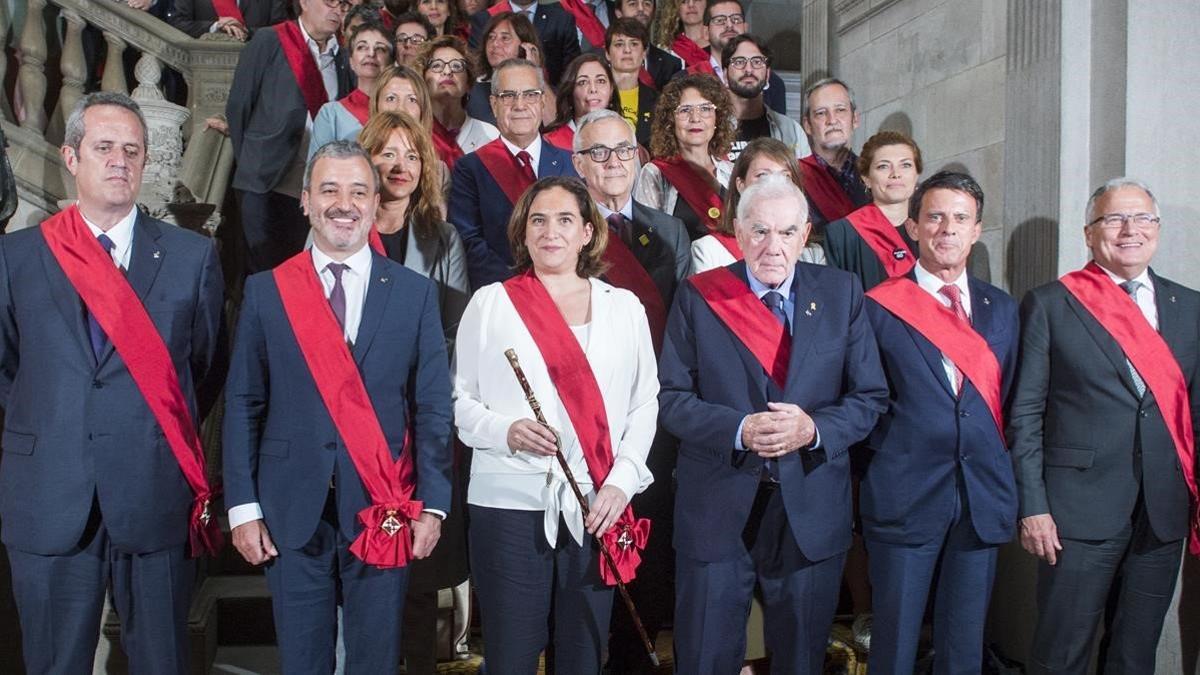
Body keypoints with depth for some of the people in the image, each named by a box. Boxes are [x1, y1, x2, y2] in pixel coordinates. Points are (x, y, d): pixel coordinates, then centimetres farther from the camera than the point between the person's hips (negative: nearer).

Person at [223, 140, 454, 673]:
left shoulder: (415, 293, 2)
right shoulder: (266, 291, 3)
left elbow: (432, 407, 0)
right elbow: (243, 405, 3)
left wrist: (432, 504, -5)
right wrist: (242, 507, -2)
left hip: (384, 512, 0)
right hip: (292, 511, 1)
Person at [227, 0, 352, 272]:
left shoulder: (341, 57, 10)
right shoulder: (268, 42, -1)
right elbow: (237, 106, 2)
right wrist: (249, 162, 5)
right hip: (265, 182, -3)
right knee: (263, 270, 2)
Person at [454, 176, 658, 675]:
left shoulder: (624, 307, 9)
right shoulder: (490, 302, 5)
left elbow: (645, 403, 7)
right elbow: (459, 398, 5)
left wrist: (621, 482, -5)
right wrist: (505, 431, -14)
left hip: (598, 511, 2)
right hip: (510, 505, -1)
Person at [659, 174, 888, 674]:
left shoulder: (842, 294, 2)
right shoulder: (698, 296, -2)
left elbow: (870, 398, 1)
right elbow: (671, 397, -4)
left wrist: (814, 429, -18)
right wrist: (739, 429, -20)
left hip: (812, 511, 1)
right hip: (717, 509, -1)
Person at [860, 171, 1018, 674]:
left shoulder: (1002, 308, 11)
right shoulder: (880, 306, -2)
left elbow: (1008, 396, 14)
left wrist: (995, 457, 5)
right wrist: (890, 449, -5)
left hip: (982, 498, 4)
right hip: (905, 496, -4)